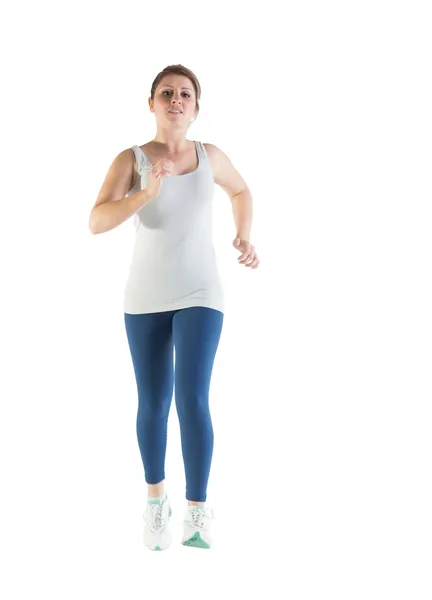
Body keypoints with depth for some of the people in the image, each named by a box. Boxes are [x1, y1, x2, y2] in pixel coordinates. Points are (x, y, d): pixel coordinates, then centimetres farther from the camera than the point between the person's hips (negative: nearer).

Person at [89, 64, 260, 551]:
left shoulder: (210, 155, 2)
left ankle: (196, 511, -1)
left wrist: (244, 237, 7)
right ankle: (155, 498, 32)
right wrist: (147, 193, -32)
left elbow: (241, 190, 23)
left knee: (192, 400, -16)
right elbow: (96, 222, -18)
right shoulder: (130, 159, -6)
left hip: (199, 295, 0)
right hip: (146, 298, 0)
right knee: (153, 405, 8)